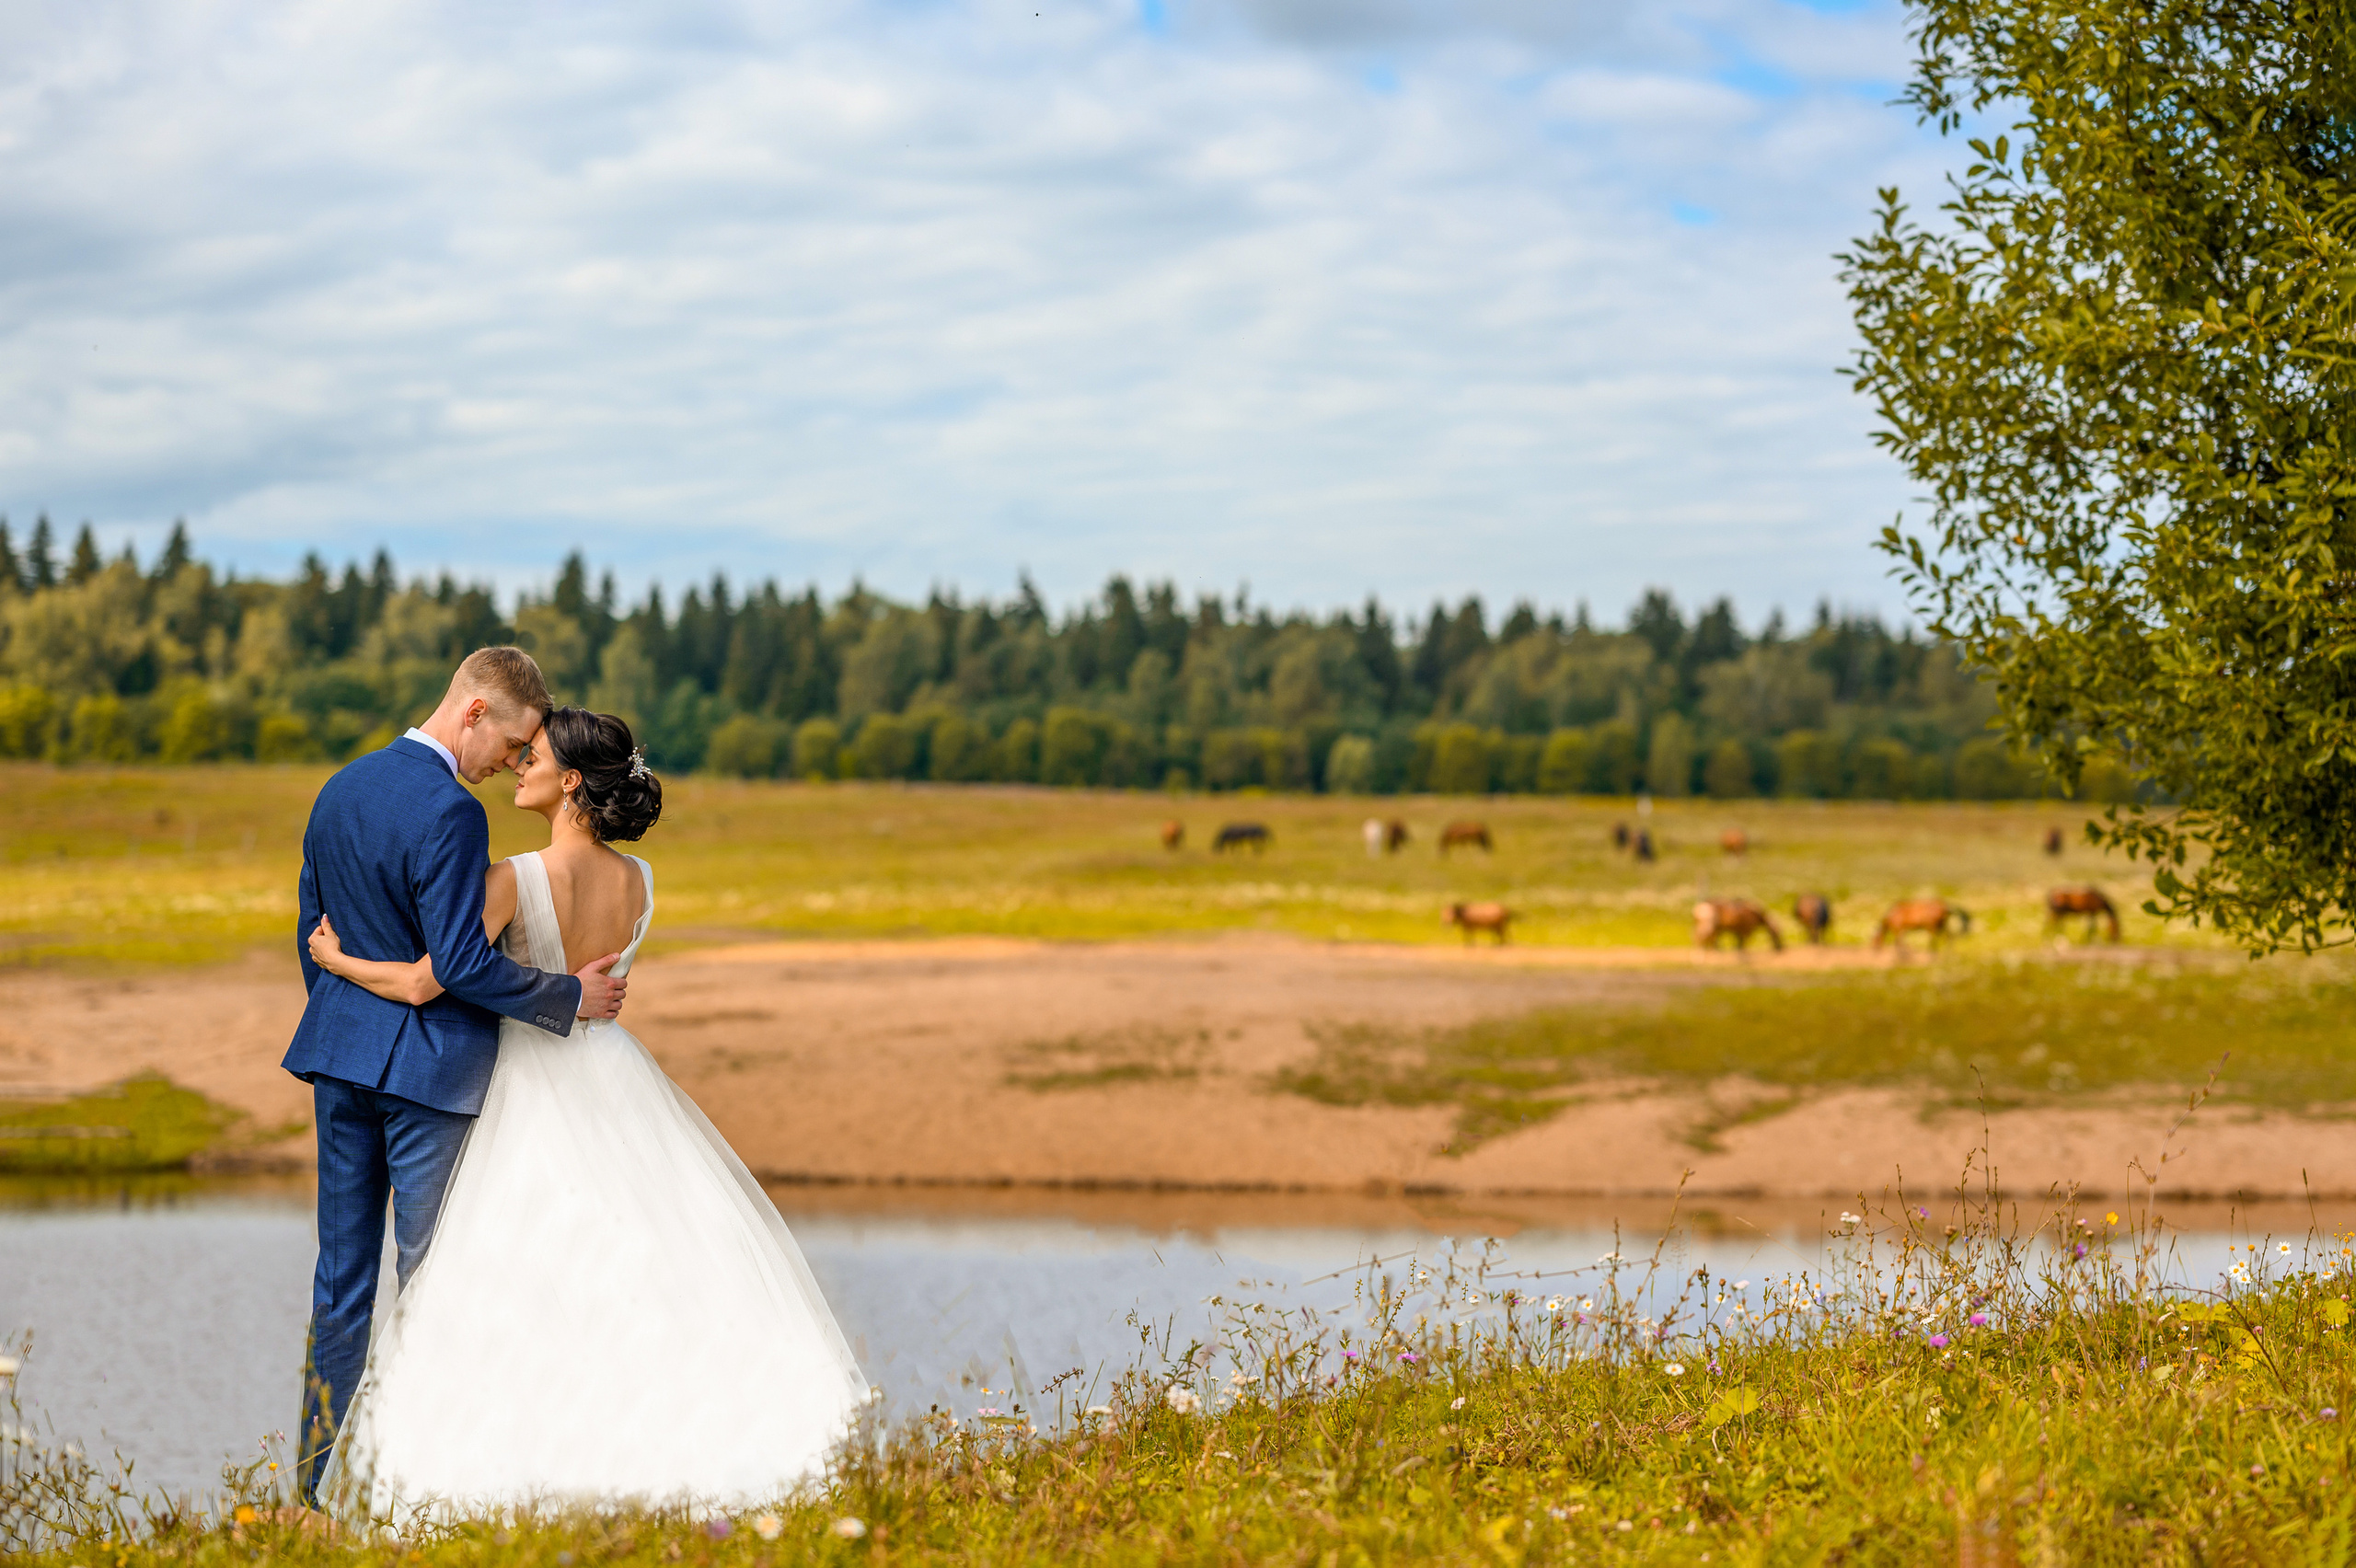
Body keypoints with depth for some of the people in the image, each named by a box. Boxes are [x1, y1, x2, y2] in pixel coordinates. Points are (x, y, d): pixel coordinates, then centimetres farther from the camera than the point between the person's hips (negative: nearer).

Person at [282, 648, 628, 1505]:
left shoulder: (340, 789, 7)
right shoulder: (450, 814, -20)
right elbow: (462, 965, -22)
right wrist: (571, 995, -10)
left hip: (341, 1051, 8)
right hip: (426, 1064, -8)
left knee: (343, 1270, 13)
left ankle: (318, 1481, 16)